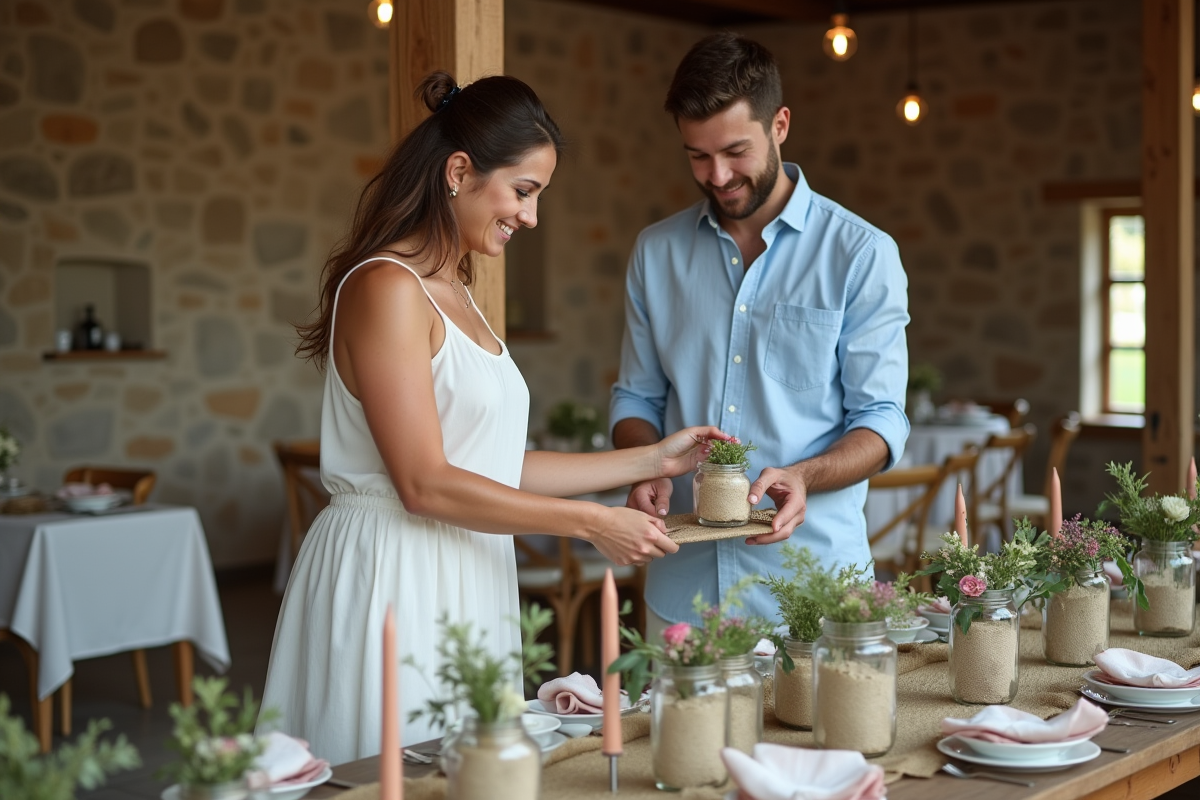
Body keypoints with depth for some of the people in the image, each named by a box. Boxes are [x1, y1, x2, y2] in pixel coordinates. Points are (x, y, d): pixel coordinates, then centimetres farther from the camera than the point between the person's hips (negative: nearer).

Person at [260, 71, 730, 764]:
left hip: (463, 587, 9)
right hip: (393, 582, -9)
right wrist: (590, 523, -14)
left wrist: (649, 461, 12)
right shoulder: (386, 287, -13)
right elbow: (426, 484, -18)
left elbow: (494, 465, 12)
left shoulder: (455, 294, 15)